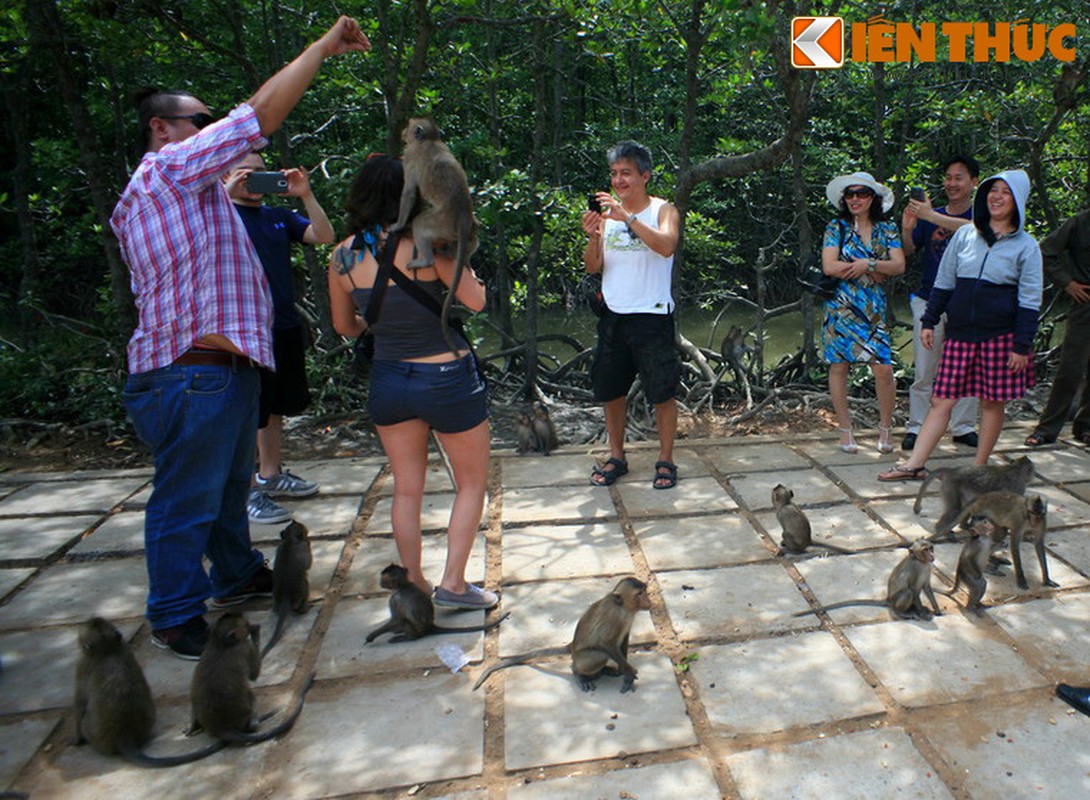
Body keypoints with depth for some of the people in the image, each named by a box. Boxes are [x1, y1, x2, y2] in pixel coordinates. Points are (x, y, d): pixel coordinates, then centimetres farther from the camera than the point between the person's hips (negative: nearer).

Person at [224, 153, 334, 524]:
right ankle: (248, 492, 8)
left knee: (275, 408, 15)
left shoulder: (278, 215, 13)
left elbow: (324, 236, 2)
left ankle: (270, 475, 29)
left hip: (286, 327, 6)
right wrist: (226, 196, -25)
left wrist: (306, 196, -9)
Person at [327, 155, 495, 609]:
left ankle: (413, 586, 26)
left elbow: (345, 326, 11)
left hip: (388, 379, 5)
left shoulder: (344, 256, -1)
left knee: (406, 489, 18)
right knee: (472, 482, 14)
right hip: (447, 377, -4)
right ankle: (453, 584, 13)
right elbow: (476, 301, -10)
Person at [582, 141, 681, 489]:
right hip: (613, 314, 4)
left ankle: (665, 460, 15)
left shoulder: (663, 210, -1)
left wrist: (627, 217, -29)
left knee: (662, 392, 1)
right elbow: (593, 267, 4)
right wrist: (592, 236, -15)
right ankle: (616, 457, 25)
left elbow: (667, 246, -22)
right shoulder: (607, 211, 10)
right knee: (610, 391, 10)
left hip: (652, 315, -4)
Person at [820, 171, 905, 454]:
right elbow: (829, 267, -10)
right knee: (839, 367, 1)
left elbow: (899, 265, -1)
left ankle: (885, 427, 13)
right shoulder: (836, 228, 3)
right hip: (840, 305, -1)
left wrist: (867, 264, -16)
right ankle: (845, 429, 14)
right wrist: (875, 272, -7)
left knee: (884, 368, -7)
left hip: (874, 308, 1)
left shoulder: (887, 230, 10)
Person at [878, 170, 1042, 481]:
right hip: (960, 333, 2)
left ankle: (979, 467, 18)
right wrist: (929, 321, 8)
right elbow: (943, 282, 13)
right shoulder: (965, 234, 8)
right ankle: (914, 465, 0)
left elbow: (1029, 301, -1)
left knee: (992, 402, 5)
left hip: (1000, 336, -2)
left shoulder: (1026, 246, 1)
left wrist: (1022, 346, -7)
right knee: (942, 400, 0)